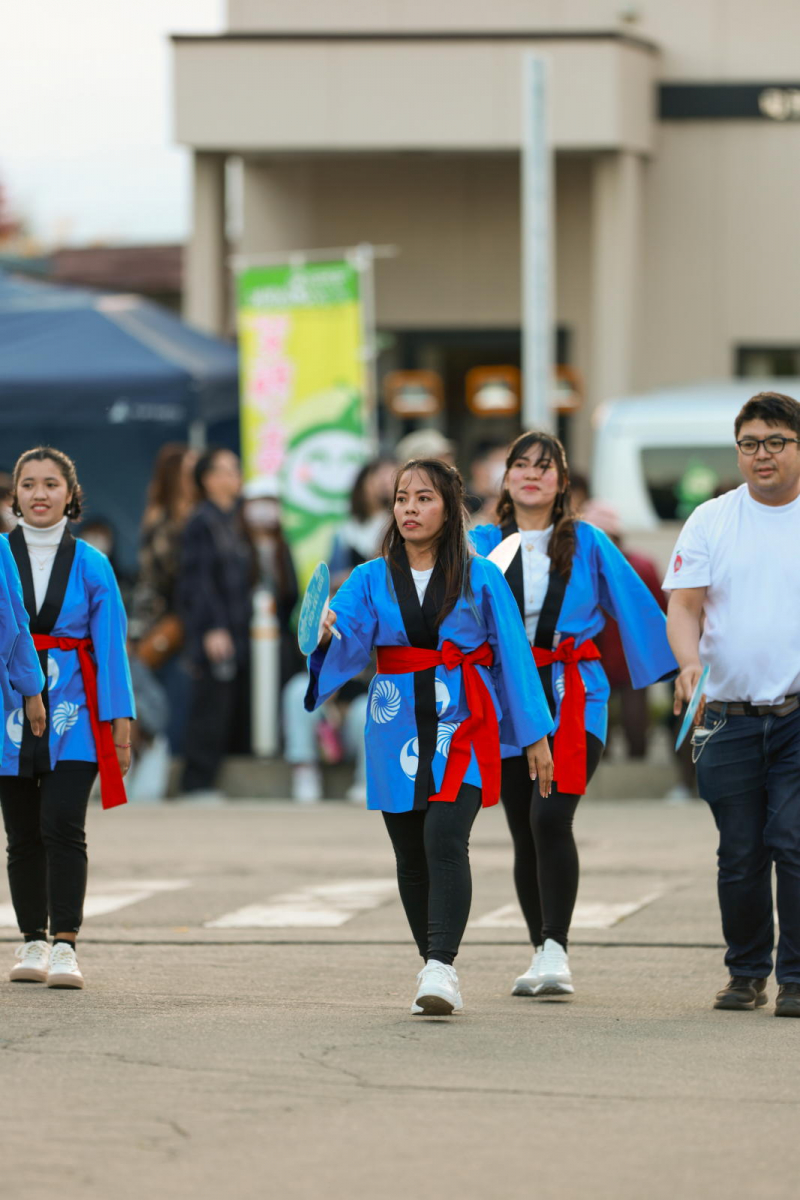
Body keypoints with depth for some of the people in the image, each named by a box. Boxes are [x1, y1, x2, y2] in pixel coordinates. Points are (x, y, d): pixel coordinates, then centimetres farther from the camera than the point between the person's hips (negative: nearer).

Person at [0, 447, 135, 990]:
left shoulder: (90, 565, 3)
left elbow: (111, 647, 4)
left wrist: (121, 722, 0)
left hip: (71, 714, -1)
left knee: (63, 828, -13)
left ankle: (65, 946, -13)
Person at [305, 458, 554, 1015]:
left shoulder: (480, 578, 3)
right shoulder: (371, 579, 8)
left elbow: (512, 655, 5)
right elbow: (347, 645, -5)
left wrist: (535, 735, 4)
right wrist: (325, 635, -29)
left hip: (462, 725, -3)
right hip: (398, 730, 3)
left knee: (444, 839, -19)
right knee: (411, 855, 5)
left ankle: (442, 970, -26)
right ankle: (435, 965, 16)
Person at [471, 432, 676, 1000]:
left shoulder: (588, 544, 4)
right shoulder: (481, 545, 6)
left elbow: (637, 606, 7)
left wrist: (681, 671, 7)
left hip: (573, 696, -2)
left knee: (550, 816, -19)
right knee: (525, 832, 4)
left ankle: (556, 952, -18)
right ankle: (542, 953, 17)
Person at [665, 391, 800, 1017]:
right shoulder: (711, 521, 8)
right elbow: (684, 605, 3)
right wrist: (690, 661, -17)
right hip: (730, 718, 2)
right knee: (740, 853, 6)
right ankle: (747, 973, 20)